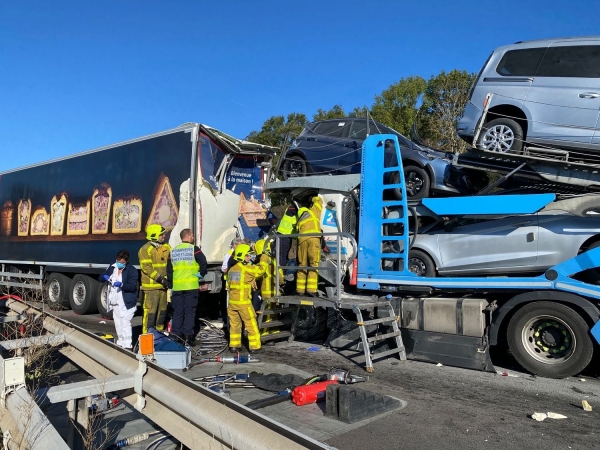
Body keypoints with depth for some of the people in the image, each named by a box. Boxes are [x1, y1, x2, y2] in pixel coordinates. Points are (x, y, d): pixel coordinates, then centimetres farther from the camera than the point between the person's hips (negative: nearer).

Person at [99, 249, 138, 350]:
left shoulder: (132, 270, -10)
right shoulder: (112, 267, 9)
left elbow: (132, 286, -17)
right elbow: (101, 278, 12)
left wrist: (121, 284, -33)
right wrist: (105, 277, -11)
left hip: (126, 302, -7)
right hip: (115, 302, 7)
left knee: (125, 323, -12)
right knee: (117, 323, 17)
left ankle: (127, 345, -9)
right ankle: (120, 343, 30)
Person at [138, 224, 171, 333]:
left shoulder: (167, 247, 10)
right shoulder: (145, 249, -10)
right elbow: (146, 267, -15)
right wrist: (160, 279, -19)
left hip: (164, 285, 7)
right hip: (151, 286, -7)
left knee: (163, 309, 15)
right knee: (150, 310, -5)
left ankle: (159, 331, 28)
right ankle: (147, 333, 4)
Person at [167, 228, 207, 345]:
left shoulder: (173, 251, 11)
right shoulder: (194, 249, -3)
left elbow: (169, 269, 11)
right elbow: (203, 262, -14)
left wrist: (171, 284, 17)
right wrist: (201, 274, 2)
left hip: (177, 287, 4)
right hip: (191, 286, -4)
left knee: (177, 312, 10)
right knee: (189, 311, 2)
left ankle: (175, 336, 13)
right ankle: (188, 336, 1)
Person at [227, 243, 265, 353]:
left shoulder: (231, 269, 12)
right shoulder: (247, 268, -13)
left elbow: (229, 282, 16)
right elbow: (260, 270, -11)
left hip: (232, 301, 7)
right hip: (243, 302, -7)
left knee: (234, 324, 15)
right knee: (251, 324, 2)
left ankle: (234, 345, 21)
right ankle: (254, 346, 5)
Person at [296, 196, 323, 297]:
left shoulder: (300, 220, 33)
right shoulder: (312, 211, 25)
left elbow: (298, 231, 23)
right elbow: (319, 200, 38)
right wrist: (313, 199, 54)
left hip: (302, 239, 4)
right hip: (313, 238, -4)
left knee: (302, 265, 9)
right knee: (313, 264, -7)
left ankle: (300, 290, 8)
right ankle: (311, 290, -15)